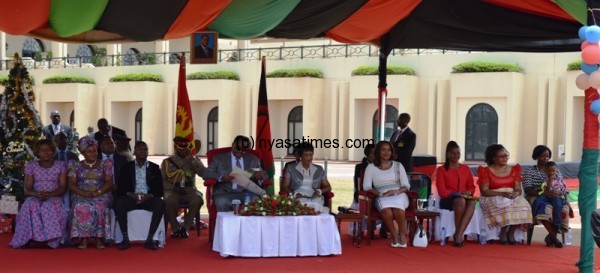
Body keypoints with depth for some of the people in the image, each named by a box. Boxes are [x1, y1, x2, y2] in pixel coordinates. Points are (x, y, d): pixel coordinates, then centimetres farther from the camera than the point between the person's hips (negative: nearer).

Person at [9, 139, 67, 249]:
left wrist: (50, 194, -20)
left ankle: (51, 240, -28)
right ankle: (28, 239, -27)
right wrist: (37, 194, -21)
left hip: (54, 198, -1)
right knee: (30, 207, -34)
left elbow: (63, 187, 0)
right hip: (34, 198, 1)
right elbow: (27, 190, 2)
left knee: (50, 207, -36)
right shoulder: (31, 166, 9)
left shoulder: (61, 165, 8)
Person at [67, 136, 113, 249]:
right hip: (81, 196, 1)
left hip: (101, 195, 0)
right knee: (80, 207, -34)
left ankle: (99, 238, -28)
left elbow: (109, 182, 2)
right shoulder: (76, 165, 11)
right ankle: (83, 238, -29)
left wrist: (98, 192, -16)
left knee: (100, 206, -34)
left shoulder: (105, 164, 9)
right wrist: (84, 193, -15)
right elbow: (71, 184, 3)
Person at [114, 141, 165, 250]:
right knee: (118, 203, -32)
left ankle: (150, 239, -28)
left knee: (161, 204, -32)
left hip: (148, 199, 0)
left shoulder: (154, 167, 12)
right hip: (131, 198, 0)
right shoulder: (127, 167, 12)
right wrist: (130, 194, -16)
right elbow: (121, 188, 5)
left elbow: (159, 189, 5)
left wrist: (149, 196, -16)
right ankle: (125, 239, -26)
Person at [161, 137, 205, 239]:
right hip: (172, 190, -1)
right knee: (170, 201, -36)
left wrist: (192, 158, -9)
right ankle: (175, 228, -11)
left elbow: (203, 173, -3)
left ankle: (185, 227, -13)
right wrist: (174, 188, -11)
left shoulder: (194, 161, 15)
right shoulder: (167, 162, 13)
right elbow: (162, 180, 5)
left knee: (198, 200, -33)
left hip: (189, 190, 1)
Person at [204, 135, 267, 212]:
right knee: (222, 202, -35)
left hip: (247, 193, 1)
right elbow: (206, 174, 5)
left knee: (255, 202, -32)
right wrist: (221, 177, -16)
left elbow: (264, 175, 17)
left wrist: (261, 177, -10)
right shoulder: (219, 158, 14)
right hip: (225, 193, -1)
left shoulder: (253, 160, 21)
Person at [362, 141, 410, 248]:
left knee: (397, 208, -37)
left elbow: (406, 186, 10)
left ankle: (402, 234, -14)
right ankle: (394, 235, -20)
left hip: (399, 195, 1)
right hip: (381, 198, 0)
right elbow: (366, 186, 2)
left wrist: (396, 191, -11)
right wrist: (380, 193, -14)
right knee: (386, 209, -38)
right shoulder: (371, 167, 12)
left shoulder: (398, 165, 17)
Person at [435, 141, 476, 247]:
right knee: (461, 201, -39)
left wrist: (468, 192, -7)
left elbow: (472, 186, 17)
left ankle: (458, 235, -38)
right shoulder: (441, 170, 5)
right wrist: (456, 194, -18)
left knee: (472, 202, -35)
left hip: (464, 198, 3)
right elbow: (442, 191, -3)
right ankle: (460, 234, -25)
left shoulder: (466, 168, 18)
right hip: (447, 200, -3)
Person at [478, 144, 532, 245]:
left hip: (513, 197, 4)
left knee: (522, 204, -29)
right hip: (493, 198, -4)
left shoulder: (514, 170, 11)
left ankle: (511, 232, -13)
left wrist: (516, 193, -19)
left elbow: (518, 188, 6)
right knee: (505, 206, -36)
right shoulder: (486, 171, -2)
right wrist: (502, 194, -21)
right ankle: (503, 232, -15)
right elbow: (484, 191, -10)